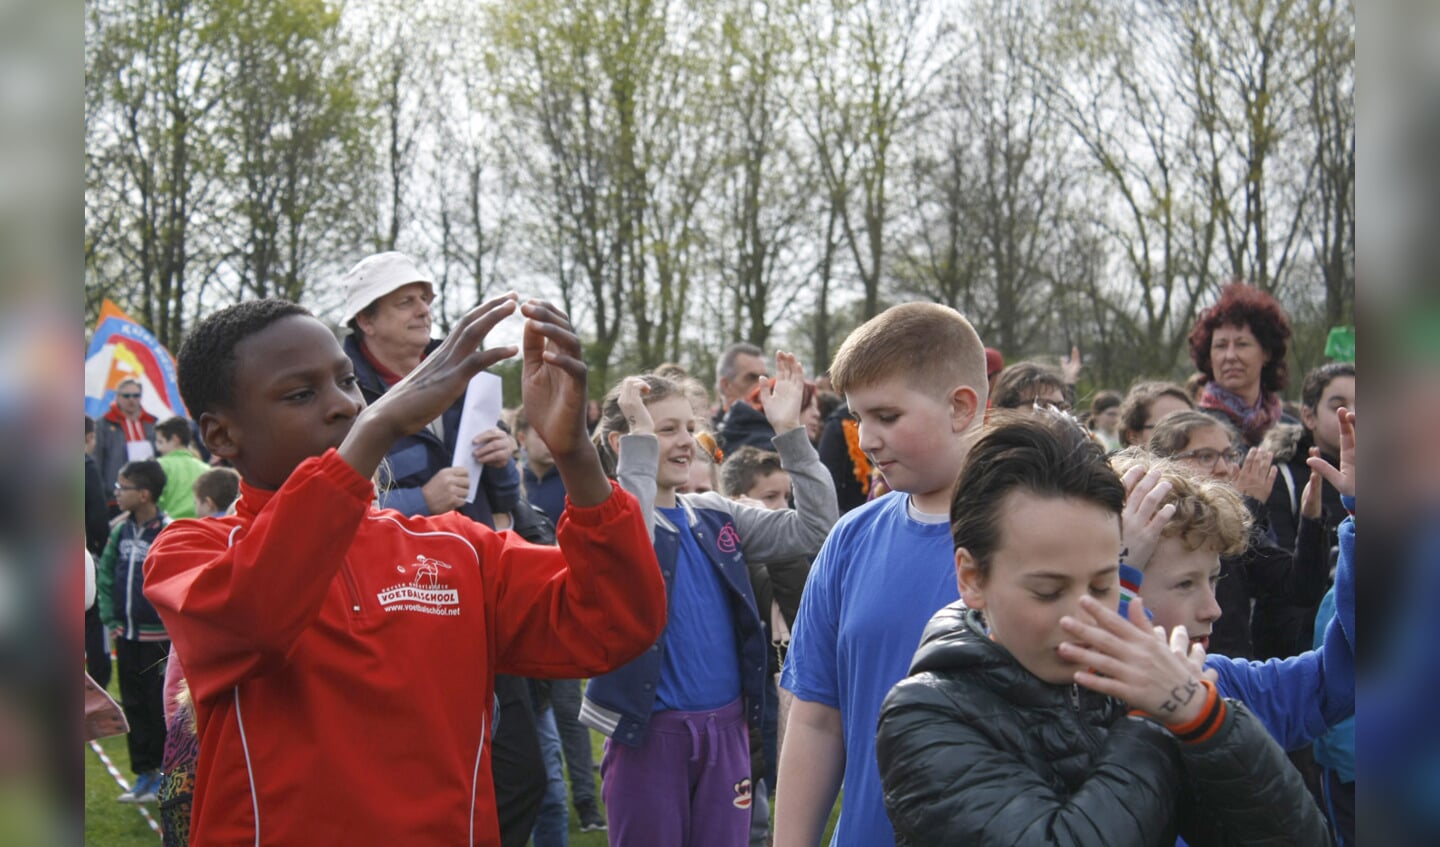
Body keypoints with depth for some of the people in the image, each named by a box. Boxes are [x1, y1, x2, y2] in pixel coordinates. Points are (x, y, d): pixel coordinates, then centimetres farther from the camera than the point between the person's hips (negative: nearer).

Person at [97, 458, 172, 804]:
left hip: (159, 636, -6)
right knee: (133, 705, 12)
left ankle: (163, 775, 13)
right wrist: (110, 618, 6)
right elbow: (104, 574, 15)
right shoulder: (120, 531, 6)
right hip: (126, 635, 6)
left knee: (160, 706, 2)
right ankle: (144, 772, 22)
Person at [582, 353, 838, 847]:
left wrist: (790, 431, -7)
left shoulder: (715, 514, 8)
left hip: (726, 728, 5)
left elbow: (812, 531, 1)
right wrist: (640, 436, -27)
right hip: (649, 733, -5)